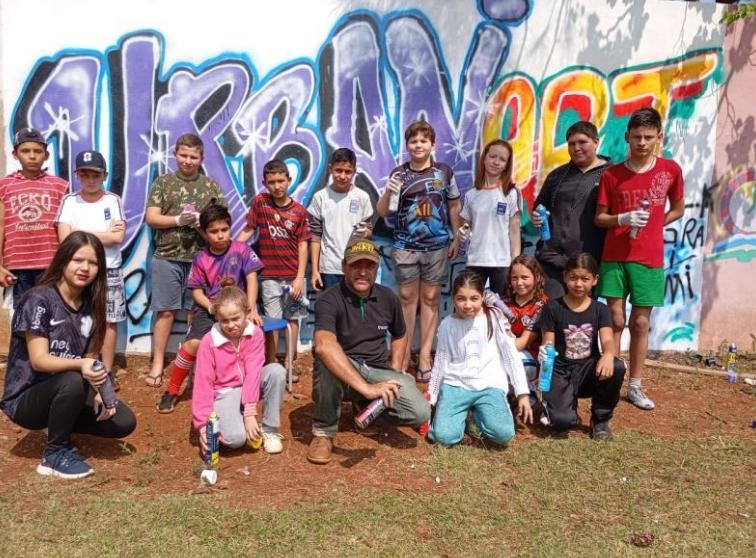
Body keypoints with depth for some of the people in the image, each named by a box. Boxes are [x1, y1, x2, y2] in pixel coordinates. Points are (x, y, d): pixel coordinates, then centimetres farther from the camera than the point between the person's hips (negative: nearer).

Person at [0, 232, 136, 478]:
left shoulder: (91, 305, 1)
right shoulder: (38, 299, -18)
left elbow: (90, 358, 2)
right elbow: (39, 360, -24)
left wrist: (98, 390, -16)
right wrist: (80, 365, -42)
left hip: (67, 394, 6)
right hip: (26, 398, -6)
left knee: (124, 422, -12)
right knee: (73, 382, -36)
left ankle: (60, 424, 13)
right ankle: (55, 453, -13)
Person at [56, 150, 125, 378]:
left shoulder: (113, 200, 1)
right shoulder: (69, 201, 1)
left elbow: (119, 237, -9)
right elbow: (64, 239, -9)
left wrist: (82, 234, -8)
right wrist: (105, 233, -8)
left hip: (109, 271, 0)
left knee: (109, 321, 4)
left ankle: (107, 371, 14)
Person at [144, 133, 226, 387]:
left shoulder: (210, 185, 9)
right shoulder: (163, 182, 6)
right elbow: (151, 218, -1)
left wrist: (203, 221, -12)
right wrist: (179, 220, -15)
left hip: (201, 258, 1)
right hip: (167, 257, -1)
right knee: (165, 311, 3)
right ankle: (157, 364, 11)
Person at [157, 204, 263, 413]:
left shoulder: (241, 250, -3)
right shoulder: (201, 259, -1)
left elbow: (251, 279, -7)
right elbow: (197, 291, 1)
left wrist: (252, 309, -17)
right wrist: (211, 306, -19)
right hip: (210, 308, 0)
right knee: (193, 344, -20)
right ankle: (171, 391, -2)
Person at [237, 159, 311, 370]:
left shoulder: (299, 211, -4)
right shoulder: (260, 202, -3)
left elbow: (303, 245, -3)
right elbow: (248, 230, 1)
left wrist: (300, 277, -8)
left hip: (294, 275, 1)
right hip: (270, 275, -1)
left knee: (292, 318, 10)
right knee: (272, 322, 3)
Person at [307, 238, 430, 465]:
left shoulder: (388, 298, 1)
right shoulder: (329, 300, -18)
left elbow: (400, 335, 22)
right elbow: (323, 346, -39)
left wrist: (393, 374, 8)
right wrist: (365, 387, -45)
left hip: (379, 371, 4)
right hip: (341, 371, -4)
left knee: (420, 412, -20)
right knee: (327, 359, -40)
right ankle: (324, 432, -16)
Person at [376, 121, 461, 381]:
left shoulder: (444, 172, 1)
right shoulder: (398, 174, -1)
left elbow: (453, 206, 12)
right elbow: (382, 212, -3)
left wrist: (457, 239, 11)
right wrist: (388, 192, -22)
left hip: (437, 246, 1)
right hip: (405, 246, 0)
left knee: (430, 298, 5)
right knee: (407, 297, 6)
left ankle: (425, 357, 11)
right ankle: (404, 354, 16)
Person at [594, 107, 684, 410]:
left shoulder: (670, 170, 1)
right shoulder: (612, 175, -1)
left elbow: (678, 209, 14)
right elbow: (599, 217, 3)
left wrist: (651, 226, 1)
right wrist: (622, 219, -16)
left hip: (649, 259, 1)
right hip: (615, 257, -1)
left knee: (640, 322, 7)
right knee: (616, 320, 2)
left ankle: (635, 386, 17)